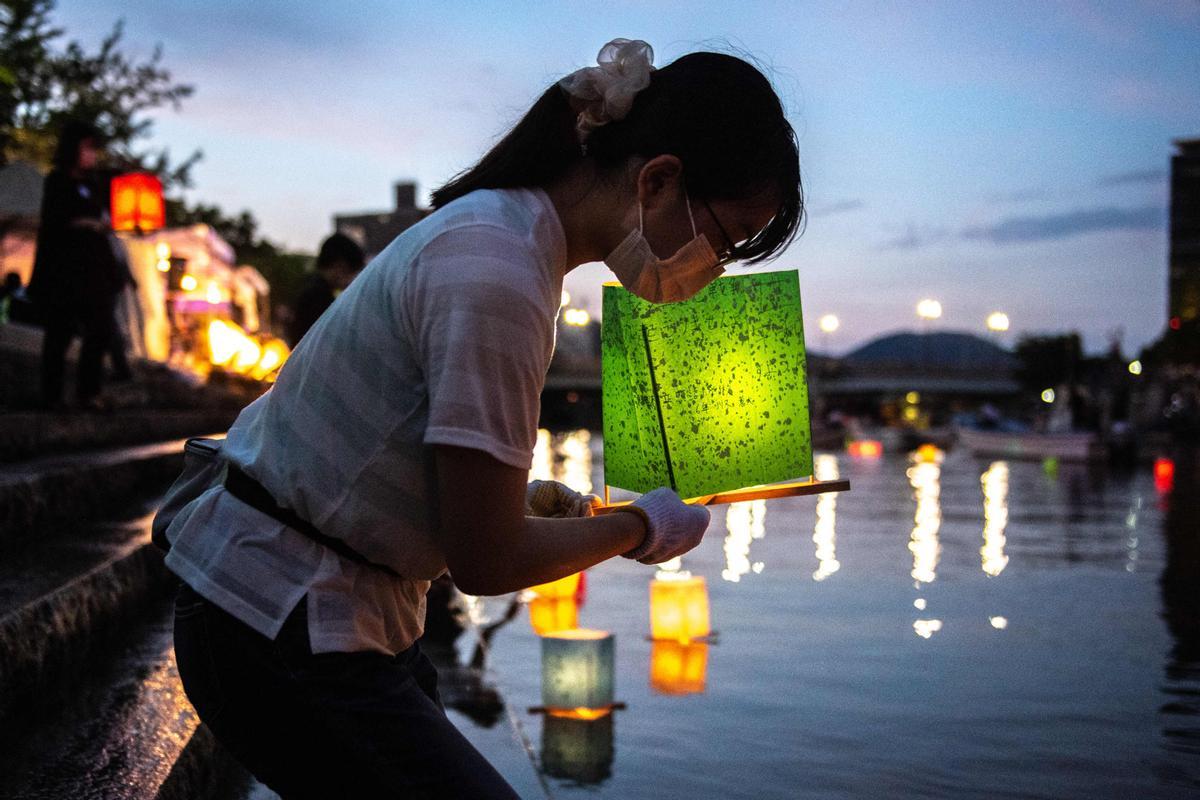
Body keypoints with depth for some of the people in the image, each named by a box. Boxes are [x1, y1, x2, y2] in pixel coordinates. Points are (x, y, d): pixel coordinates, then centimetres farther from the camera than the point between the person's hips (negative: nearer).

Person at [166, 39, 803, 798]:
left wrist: (520, 492, 7)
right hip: (285, 633, -9)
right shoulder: (500, 276, -25)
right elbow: (486, 560, -20)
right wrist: (642, 528, -6)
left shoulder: (500, 225, 6)